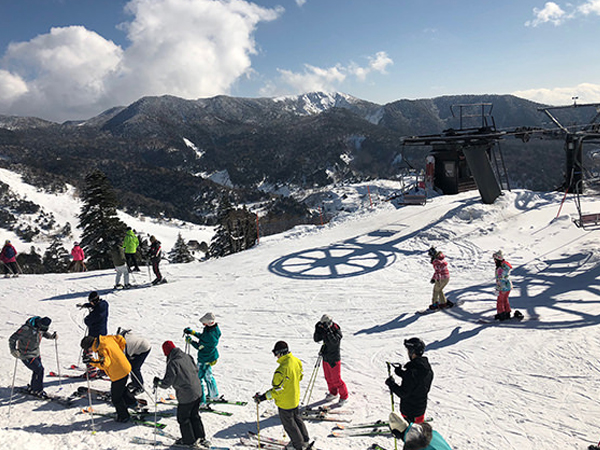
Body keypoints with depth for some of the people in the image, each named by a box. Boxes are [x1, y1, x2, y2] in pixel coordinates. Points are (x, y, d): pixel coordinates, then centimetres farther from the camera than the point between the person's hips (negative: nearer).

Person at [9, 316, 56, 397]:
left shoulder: (41, 327, -9)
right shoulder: (26, 329, -31)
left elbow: (44, 333, 14)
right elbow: (12, 339, -26)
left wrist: (51, 336, -4)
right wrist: (13, 350, -39)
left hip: (36, 353, 7)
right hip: (26, 355, -7)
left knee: (37, 370, 13)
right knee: (39, 370, -10)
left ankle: (32, 388, 34)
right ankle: (38, 391, 7)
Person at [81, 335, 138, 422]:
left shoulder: (102, 350, -26)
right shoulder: (107, 339, -2)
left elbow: (105, 363, -38)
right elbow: (121, 340, 9)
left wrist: (92, 361, -43)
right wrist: (120, 351, 22)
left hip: (119, 374, -9)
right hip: (126, 368, 9)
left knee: (116, 398, 9)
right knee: (121, 388, 35)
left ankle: (123, 416, 25)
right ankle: (131, 402, 52)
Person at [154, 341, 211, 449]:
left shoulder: (172, 363, -21)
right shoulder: (187, 356, 1)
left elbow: (166, 383, -18)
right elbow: (195, 370, 15)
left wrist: (157, 382, 2)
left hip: (186, 396, -7)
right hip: (198, 391, 7)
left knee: (183, 418, 14)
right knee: (194, 416, 22)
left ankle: (190, 441, 26)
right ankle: (201, 438, 29)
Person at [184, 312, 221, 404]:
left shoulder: (209, 334, -35)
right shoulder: (214, 329, -6)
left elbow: (199, 346, -22)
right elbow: (203, 337, 10)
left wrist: (189, 340, -8)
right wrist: (192, 332, 8)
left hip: (205, 359, -10)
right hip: (211, 356, 10)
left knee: (199, 378, 6)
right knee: (208, 375, 27)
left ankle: (201, 400, 17)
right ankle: (214, 394, 43)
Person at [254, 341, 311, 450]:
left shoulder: (282, 369, -35)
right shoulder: (297, 361, -10)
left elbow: (277, 390, -31)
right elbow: (299, 376, 7)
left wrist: (262, 397, -25)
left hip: (285, 402, -8)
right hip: (295, 398, 8)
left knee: (289, 424, 14)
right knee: (297, 418, 27)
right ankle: (305, 440, 42)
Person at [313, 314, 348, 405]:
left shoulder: (337, 331, -20)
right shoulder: (323, 330, -2)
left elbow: (334, 341, -36)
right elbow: (316, 339, -2)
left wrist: (328, 330, -41)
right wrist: (317, 329, -16)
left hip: (334, 360, -7)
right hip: (325, 358, 7)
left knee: (336, 379, 2)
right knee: (328, 378, 20)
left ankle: (344, 396, 20)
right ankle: (333, 393, 41)